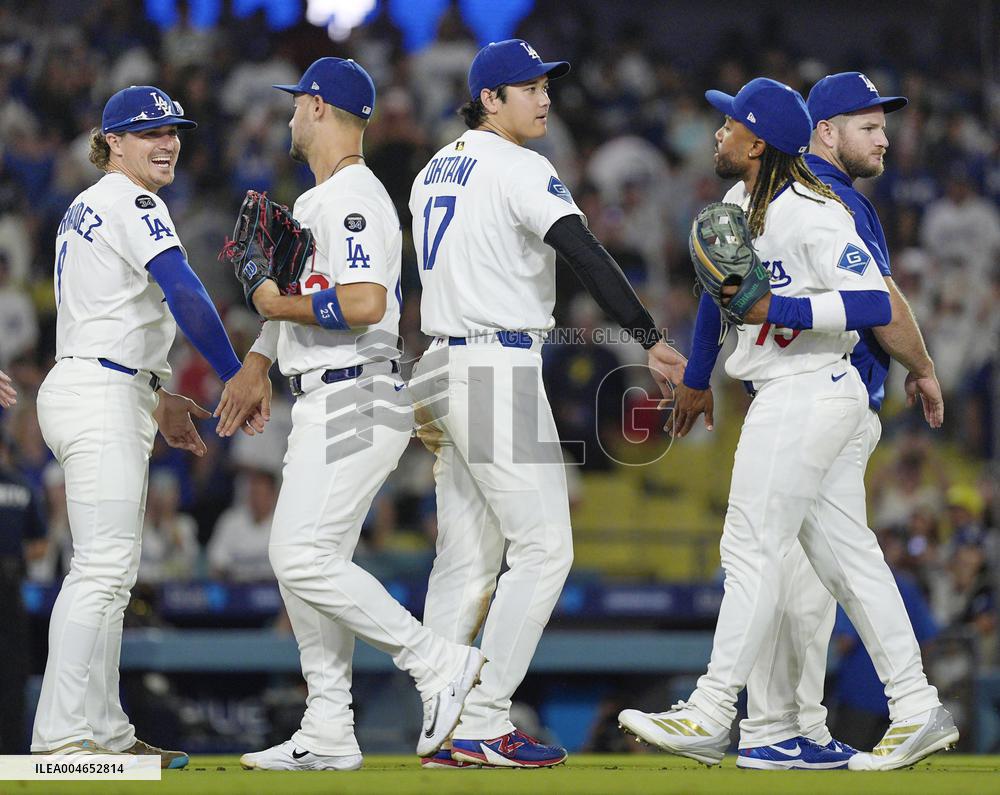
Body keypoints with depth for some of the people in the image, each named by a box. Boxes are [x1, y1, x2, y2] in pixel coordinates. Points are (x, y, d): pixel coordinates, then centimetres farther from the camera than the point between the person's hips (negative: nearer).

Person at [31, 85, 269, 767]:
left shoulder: (87, 207, 22)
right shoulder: (129, 202, -9)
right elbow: (183, 292, -22)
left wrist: (159, 399, 26)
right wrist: (236, 375, -18)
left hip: (98, 392, 11)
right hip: (102, 398, -11)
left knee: (110, 572, 11)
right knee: (103, 568, -15)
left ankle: (107, 733, 13)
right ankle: (61, 736, -19)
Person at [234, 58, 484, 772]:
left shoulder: (352, 198, -14)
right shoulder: (317, 201, 19)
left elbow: (365, 303, -27)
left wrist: (281, 306, -15)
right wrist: (254, 368, 30)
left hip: (356, 402, -11)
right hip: (325, 407, 11)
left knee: (303, 556, -16)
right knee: (300, 559, 9)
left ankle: (440, 663, -11)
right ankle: (328, 736, 10)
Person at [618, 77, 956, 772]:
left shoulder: (808, 215, -17)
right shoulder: (741, 204, 12)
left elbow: (875, 304, -23)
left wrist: (772, 309, -25)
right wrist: (698, 381, 32)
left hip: (803, 395, -10)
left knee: (753, 551, -7)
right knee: (847, 555, 8)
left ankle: (709, 717, -4)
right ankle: (916, 710, 9)